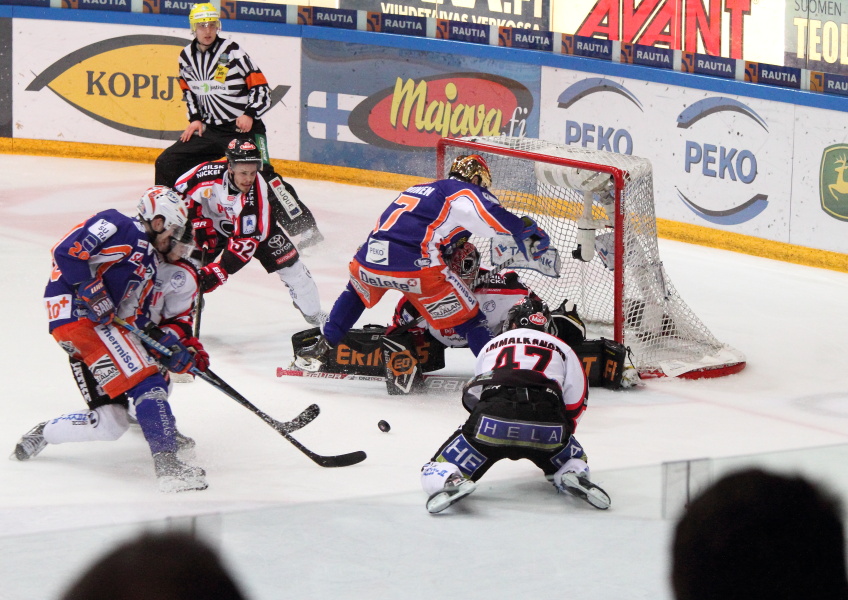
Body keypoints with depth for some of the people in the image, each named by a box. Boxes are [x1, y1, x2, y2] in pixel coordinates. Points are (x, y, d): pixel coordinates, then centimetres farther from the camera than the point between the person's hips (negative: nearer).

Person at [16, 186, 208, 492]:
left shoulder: (150, 264, 26)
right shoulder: (117, 226, 0)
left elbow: (140, 323, 19)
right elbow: (66, 251, -13)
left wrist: (176, 349, 5)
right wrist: (90, 291, -20)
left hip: (104, 326, 10)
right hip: (77, 314, -10)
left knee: (110, 424, 7)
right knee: (147, 382, -20)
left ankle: (42, 434, 24)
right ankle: (167, 464, -27)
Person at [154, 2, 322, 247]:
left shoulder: (233, 52, -13)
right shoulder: (186, 57, 4)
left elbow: (261, 88, -11)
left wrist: (250, 114, -25)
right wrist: (195, 119, 6)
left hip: (245, 128, -6)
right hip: (210, 129, 6)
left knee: (262, 173, -24)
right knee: (166, 163, 0)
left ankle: (305, 227, -24)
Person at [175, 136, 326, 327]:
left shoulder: (257, 190, -38)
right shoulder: (210, 172, -36)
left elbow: (246, 240, -39)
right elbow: (182, 191, -14)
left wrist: (218, 270, -44)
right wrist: (200, 224, -18)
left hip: (252, 225, -1)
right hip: (213, 224, 1)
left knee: (289, 263, -3)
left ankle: (313, 314, 19)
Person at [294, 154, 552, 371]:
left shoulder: (418, 190, 31)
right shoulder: (465, 192, 8)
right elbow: (496, 218, -10)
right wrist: (534, 234, 1)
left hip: (368, 260, 7)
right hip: (414, 266, -7)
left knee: (356, 292, 39)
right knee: (467, 317, 6)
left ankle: (321, 350, 37)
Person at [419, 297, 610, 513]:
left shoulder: (490, 346, 32)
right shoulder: (561, 349, 29)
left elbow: (471, 397, 38)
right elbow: (575, 403, 23)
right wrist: (561, 434, 40)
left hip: (491, 420, -1)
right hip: (547, 426, 1)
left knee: (436, 471, 9)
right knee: (573, 460, 29)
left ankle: (450, 481, -27)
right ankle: (575, 476, -7)